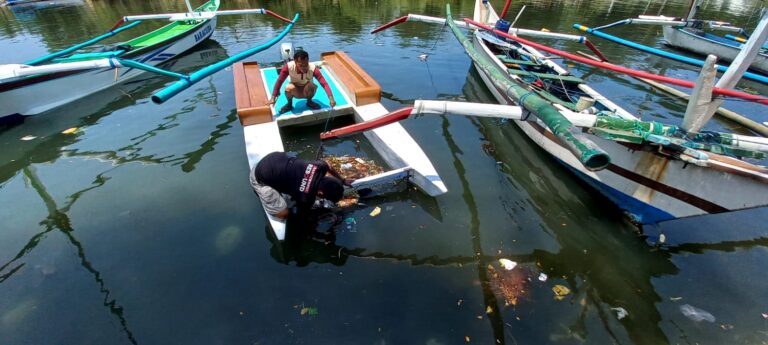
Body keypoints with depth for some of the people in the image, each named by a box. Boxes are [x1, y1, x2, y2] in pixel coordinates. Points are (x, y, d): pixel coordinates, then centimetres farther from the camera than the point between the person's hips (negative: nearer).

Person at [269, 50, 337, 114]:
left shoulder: (313, 68, -29)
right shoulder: (288, 67, -28)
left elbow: (324, 83, -35)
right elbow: (279, 81, -20)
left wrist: (331, 98, -49)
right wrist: (273, 97, -25)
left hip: (307, 92, 0)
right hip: (295, 92, 0)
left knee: (311, 86, -35)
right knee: (289, 87, -34)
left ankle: (309, 102, -1)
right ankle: (289, 104, -1)